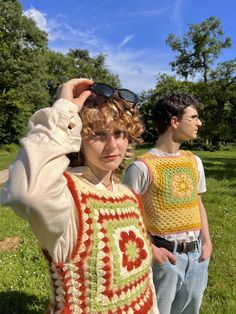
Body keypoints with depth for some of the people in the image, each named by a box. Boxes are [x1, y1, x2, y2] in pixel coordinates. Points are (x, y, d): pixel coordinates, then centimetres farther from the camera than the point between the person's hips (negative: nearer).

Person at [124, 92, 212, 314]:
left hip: (197, 255, 6)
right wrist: (151, 250, -16)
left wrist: (206, 240, 4)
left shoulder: (194, 161, 5)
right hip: (166, 256, -6)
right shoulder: (142, 166, -17)